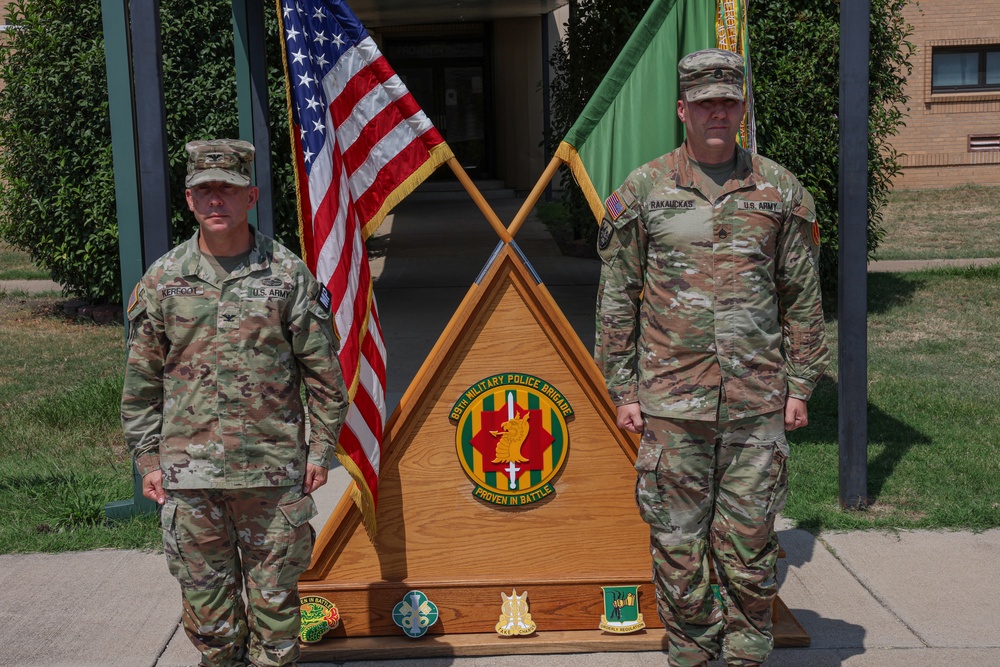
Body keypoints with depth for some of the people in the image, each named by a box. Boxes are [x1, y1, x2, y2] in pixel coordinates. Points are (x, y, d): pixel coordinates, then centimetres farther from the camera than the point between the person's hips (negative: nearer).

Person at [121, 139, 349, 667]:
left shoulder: (288, 275, 0)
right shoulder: (161, 280, 4)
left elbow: (323, 372, 3)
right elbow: (142, 380, 9)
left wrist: (321, 449, 1)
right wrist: (147, 458, 6)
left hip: (273, 469, -1)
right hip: (188, 472, 2)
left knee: (274, 593, 8)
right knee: (206, 596, 11)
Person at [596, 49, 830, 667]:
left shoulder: (782, 191, 6)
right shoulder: (641, 192, 2)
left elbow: (803, 298, 9)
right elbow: (617, 298, 4)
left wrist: (800, 383, 5)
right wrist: (623, 388, 1)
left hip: (758, 403, 1)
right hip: (671, 403, 0)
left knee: (750, 542, 7)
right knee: (678, 540, 7)